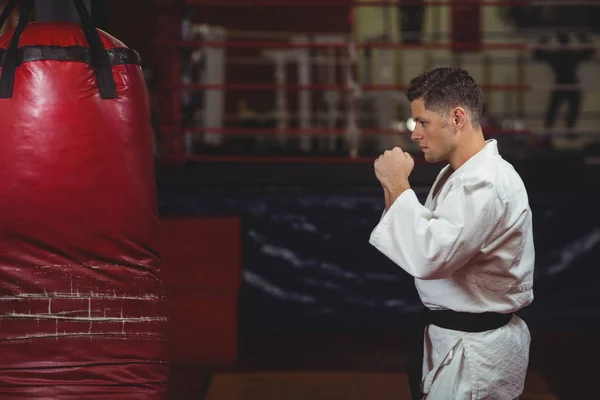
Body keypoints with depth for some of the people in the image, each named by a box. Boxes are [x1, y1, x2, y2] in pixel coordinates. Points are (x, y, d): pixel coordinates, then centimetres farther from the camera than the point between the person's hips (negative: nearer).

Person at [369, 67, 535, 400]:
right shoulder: (458, 172, 9)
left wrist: (398, 185, -21)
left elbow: (427, 257, -33)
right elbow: (428, 240, 13)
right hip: (448, 336, 9)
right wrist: (393, 191, -2)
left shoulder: (488, 183, -24)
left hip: (475, 351, -9)